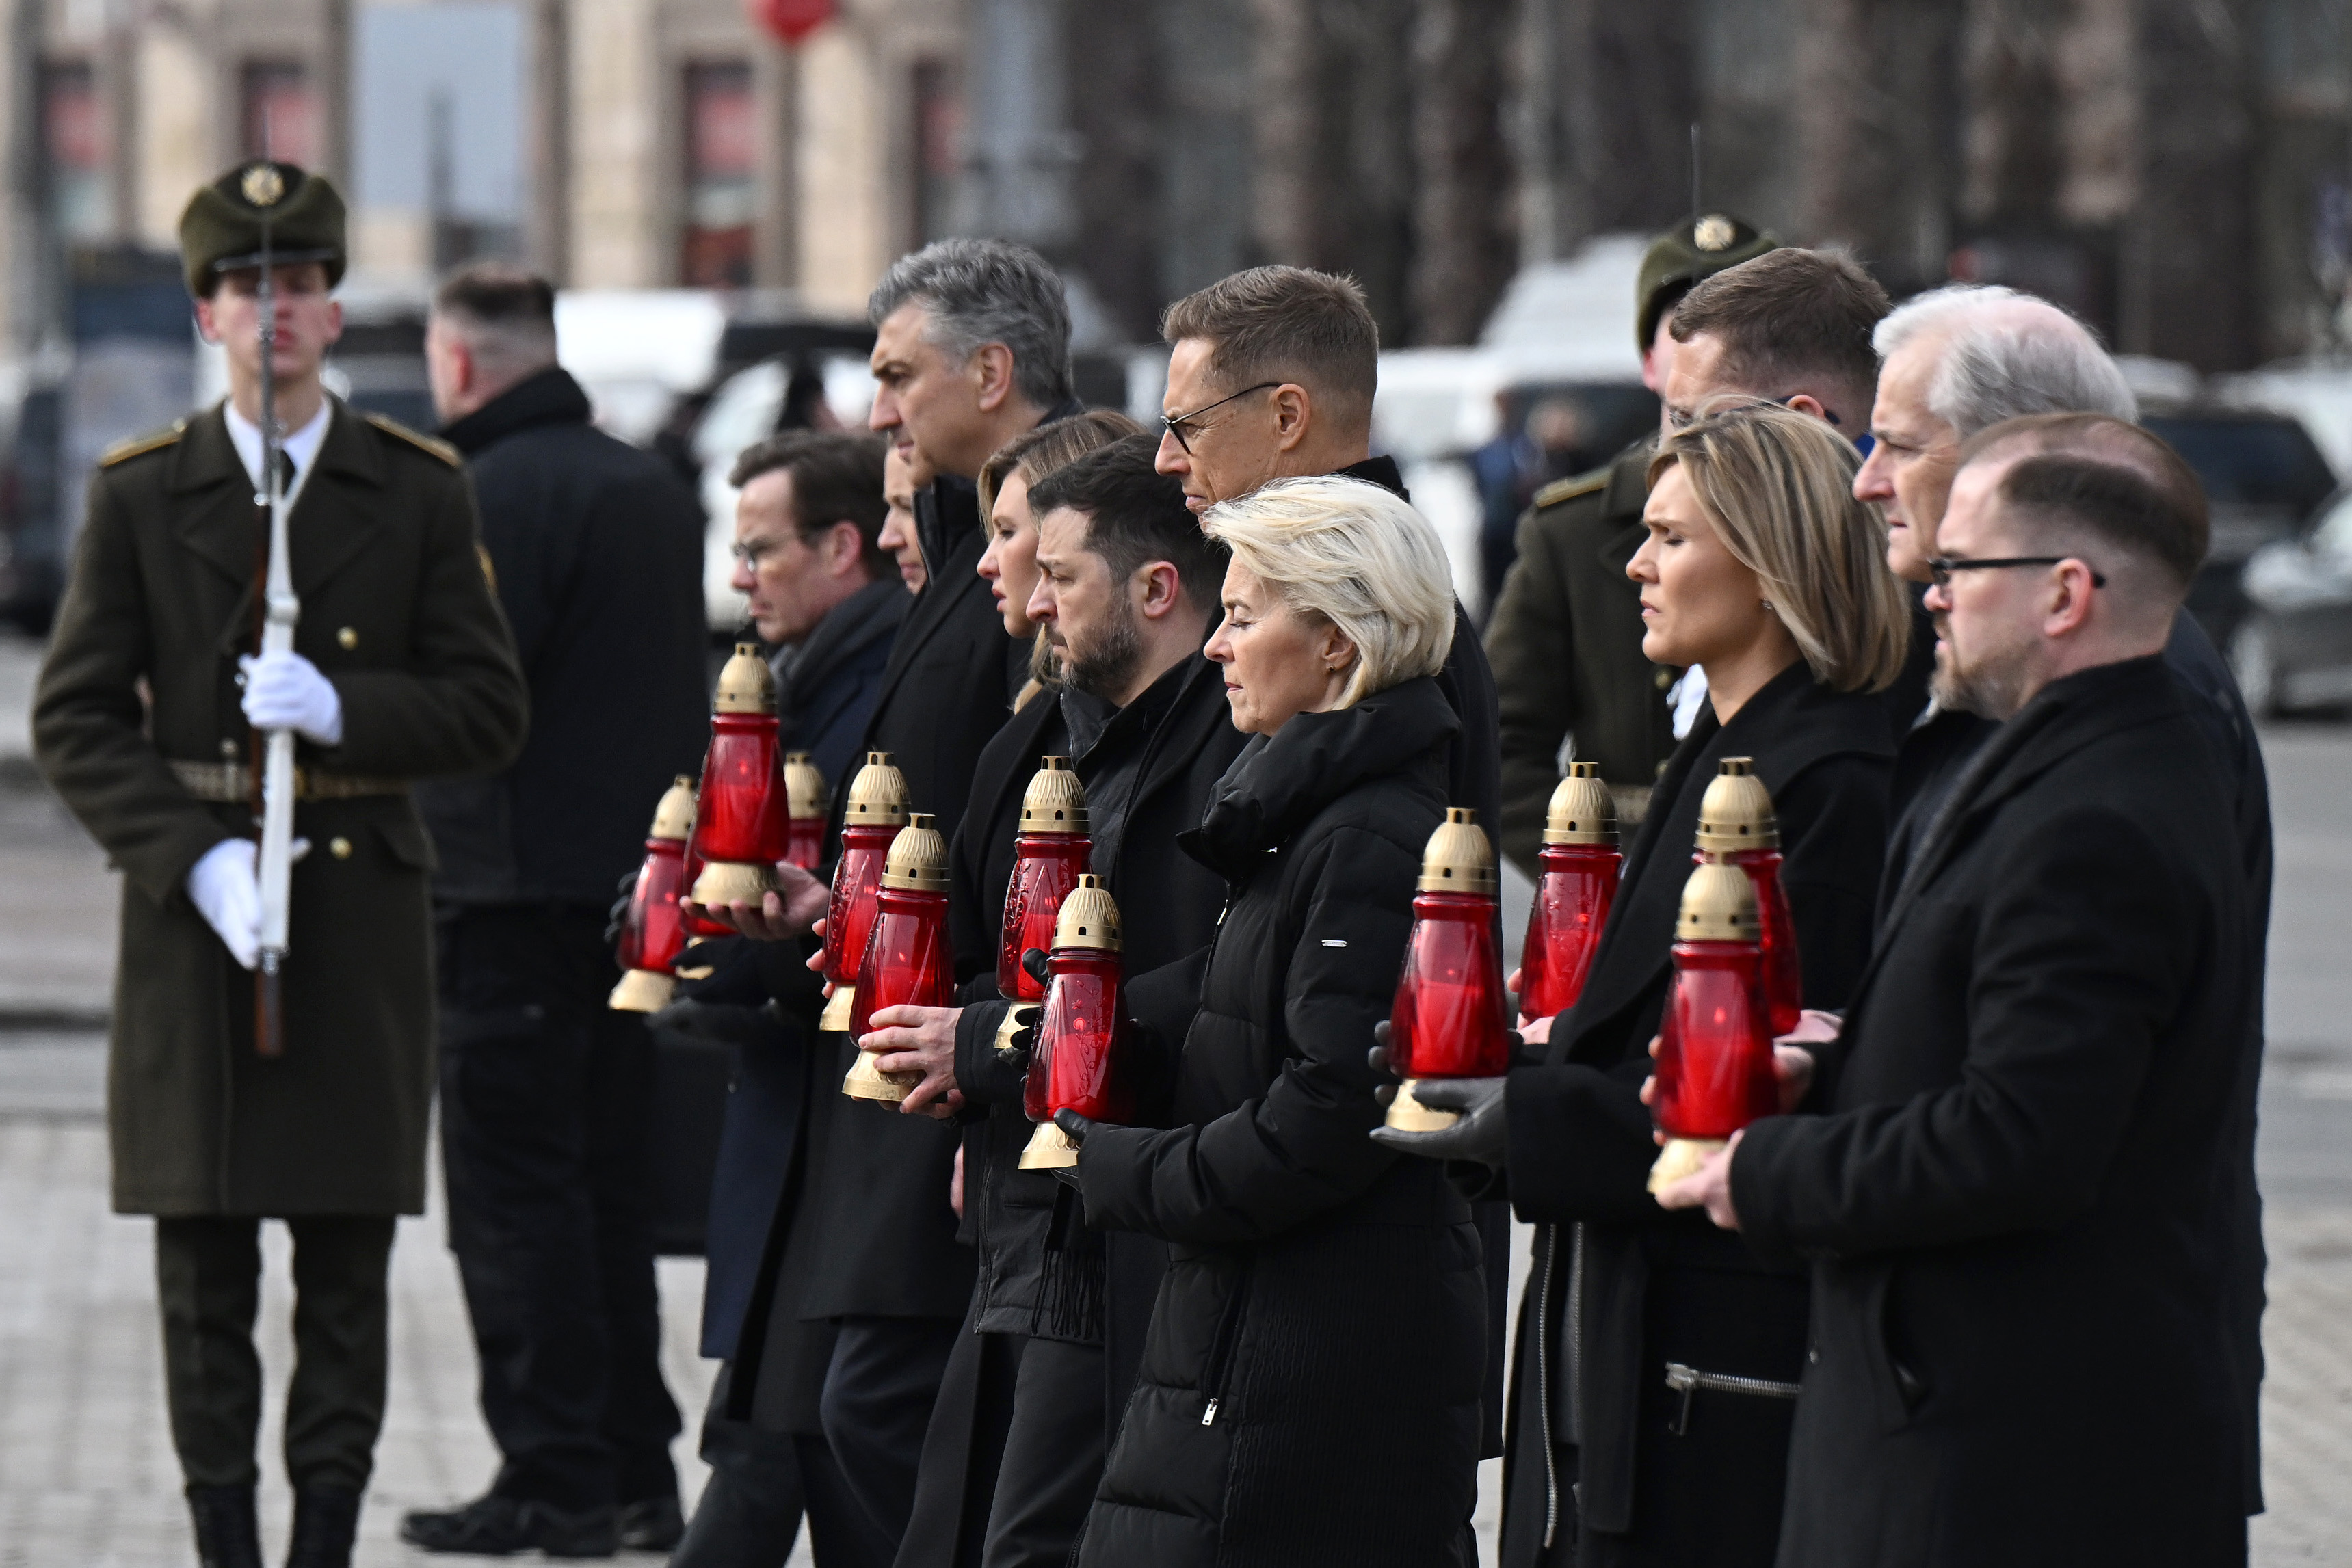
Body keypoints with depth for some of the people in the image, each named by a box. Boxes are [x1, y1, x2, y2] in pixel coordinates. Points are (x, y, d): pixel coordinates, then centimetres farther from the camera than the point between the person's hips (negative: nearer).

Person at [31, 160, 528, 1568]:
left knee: (348, 1272, 2)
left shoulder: (421, 491, 5)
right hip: (194, 919, 0)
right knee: (206, 1278, 2)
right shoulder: (141, 495, 5)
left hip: (365, 911, 0)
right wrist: (196, 858, -12)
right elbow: (77, 720, 1)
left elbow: (492, 711, 3)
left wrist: (344, 708, -14)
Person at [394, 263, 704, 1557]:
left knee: (512, 1182, -4)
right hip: (636, 883, 9)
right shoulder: (654, 491, 14)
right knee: (610, 1184, 14)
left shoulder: (497, 493, -14)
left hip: (518, 884, -9)